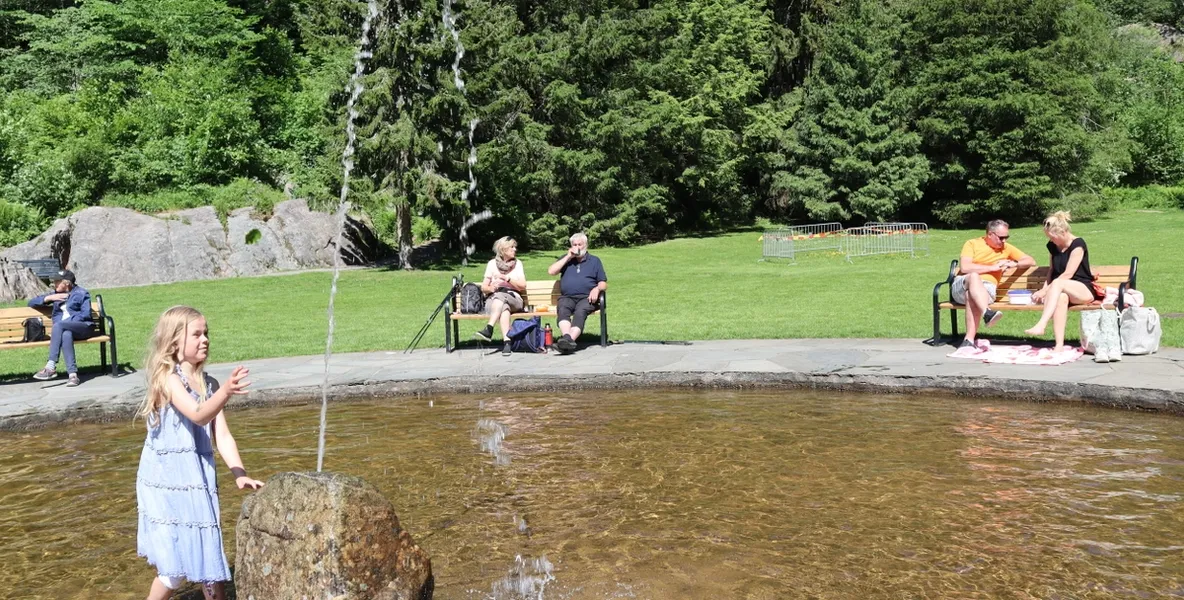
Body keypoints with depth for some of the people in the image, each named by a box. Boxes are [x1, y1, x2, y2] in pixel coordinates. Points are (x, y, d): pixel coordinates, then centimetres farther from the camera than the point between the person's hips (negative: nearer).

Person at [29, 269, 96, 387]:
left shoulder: (81, 293, 12)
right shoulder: (56, 295, 25)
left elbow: (86, 314, -1)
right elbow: (31, 303, 23)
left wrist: (67, 322, -14)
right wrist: (49, 298, 5)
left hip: (83, 327, -3)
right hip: (64, 329, 3)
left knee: (58, 325, -36)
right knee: (66, 335, -37)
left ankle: (51, 367, -39)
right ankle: (72, 374, -48)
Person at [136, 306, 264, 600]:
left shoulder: (210, 384, 4)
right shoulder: (167, 378, -14)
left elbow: (222, 436, 1)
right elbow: (198, 415, -30)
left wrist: (240, 474, -11)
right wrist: (226, 393, -48)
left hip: (198, 482, 6)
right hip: (167, 483, -6)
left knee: (210, 562, 11)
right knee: (176, 567, -1)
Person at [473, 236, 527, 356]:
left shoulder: (518, 263, 14)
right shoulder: (492, 263, 13)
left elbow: (523, 286, 4)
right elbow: (483, 287, 11)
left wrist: (507, 278, -9)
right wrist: (491, 288, -12)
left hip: (513, 299, 0)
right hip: (493, 299, 0)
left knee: (500, 296, -37)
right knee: (504, 307, -38)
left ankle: (488, 329, -52)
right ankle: (506, 341, -55)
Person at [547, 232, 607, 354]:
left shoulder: (594, 261, 22)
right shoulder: (566, 259, 25)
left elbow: (603, 283, 17)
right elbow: (551, 271, 8)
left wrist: (597, 289, -7)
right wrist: (568, 257, 4)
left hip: (586, 297, -1)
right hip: (567, 297, 1)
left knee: (580, 312, -36)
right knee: (563, 309, -35)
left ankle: (570, 339, -56)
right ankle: (567, 337, -57)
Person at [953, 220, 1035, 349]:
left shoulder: (1006, 248, 18)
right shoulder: (972, 244, 6)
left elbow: (1032, 261, 20)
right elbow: (964, 267, -10)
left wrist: (1014, 264, -1)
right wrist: (992, 267, -8)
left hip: (986, 288, 1)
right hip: (962, 285, -1)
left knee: (971, 295, -36)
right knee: (974, 276, -37)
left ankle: (969, 339, -43)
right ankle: (987, 313, -55)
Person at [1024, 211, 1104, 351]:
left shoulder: (1077, 244, -10)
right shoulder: (1052, 246, 10)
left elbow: (1068, 274, -16)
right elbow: (1051, 271, 15)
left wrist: (1044, 291, -18)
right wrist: (1045, 290, -4)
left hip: (1084, 290, -4)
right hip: (1061, 290, 4)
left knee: (1057, 283, -36)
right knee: (1061, 297, -35)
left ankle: (1041, 325, -51)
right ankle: (1059, 345, -48)